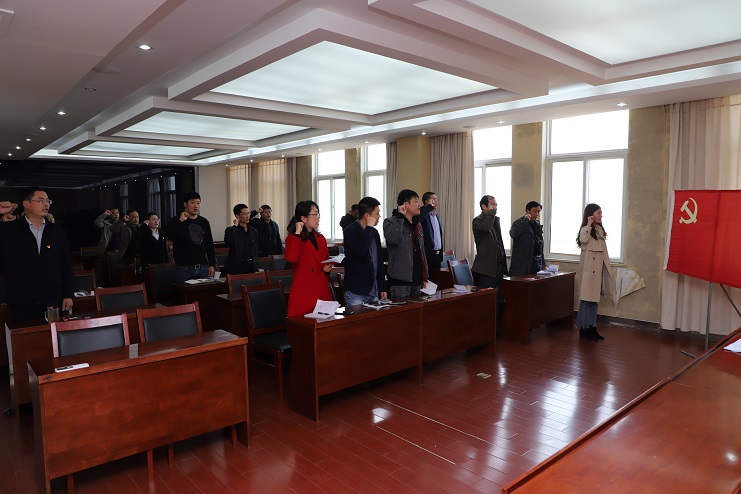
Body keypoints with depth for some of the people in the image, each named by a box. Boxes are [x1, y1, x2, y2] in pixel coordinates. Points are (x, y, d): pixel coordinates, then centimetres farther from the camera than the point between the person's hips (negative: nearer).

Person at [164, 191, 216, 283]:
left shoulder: (204, 222, 12)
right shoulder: (176, 221, 1)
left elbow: (210, 245, 13)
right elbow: (167, 236, -17)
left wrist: (212, 265, 7)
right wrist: (180, 221, -19)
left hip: (203, 267, 3)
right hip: (184, 268, -3)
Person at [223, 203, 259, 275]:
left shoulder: (254, 231, 13)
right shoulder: (231, 230, -3)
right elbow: (228, 241, -26)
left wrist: (256, 269, 13)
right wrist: (235, 226, -15)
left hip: (251, 267, 5)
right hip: (236, 268, -4)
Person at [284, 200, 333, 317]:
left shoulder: (321, 238, 16)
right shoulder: (293, 238, -2)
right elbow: (292, 258, -23)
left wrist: (327, 268, 6)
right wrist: (297, 233, -16)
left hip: (322, 290, 6)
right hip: (304, 292, -6)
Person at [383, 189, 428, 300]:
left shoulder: (418, 225, 18)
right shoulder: (390, 222, -4)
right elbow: (392, 239, -27)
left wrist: (425, 278, 15)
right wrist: (400, 217, -18)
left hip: (417, 280, 7)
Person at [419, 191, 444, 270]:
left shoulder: (437, 215, 16)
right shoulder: (423, 214, -9)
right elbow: (418, 218, -35)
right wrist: (430, 206, -25)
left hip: (437, 254, 8)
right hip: (427, 254, -8)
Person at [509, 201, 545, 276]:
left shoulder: (537, 225, 16)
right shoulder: (519, 223, -5)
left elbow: (540, 245, 21)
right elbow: (513, 234, -28)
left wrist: (543, 263, 18)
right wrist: (525, 221, -22)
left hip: (537, 262, 7)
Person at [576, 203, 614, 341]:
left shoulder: (600, 229, 17)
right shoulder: (586, 229, -7)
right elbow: (583, 239, -31)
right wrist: (589, 224, -22)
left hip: (598, 268, 8)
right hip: (589, 267, -8)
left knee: (594, 298, 10)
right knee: (587, 298, -6)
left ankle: (591, 327, 15)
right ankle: (584, 328, 0)